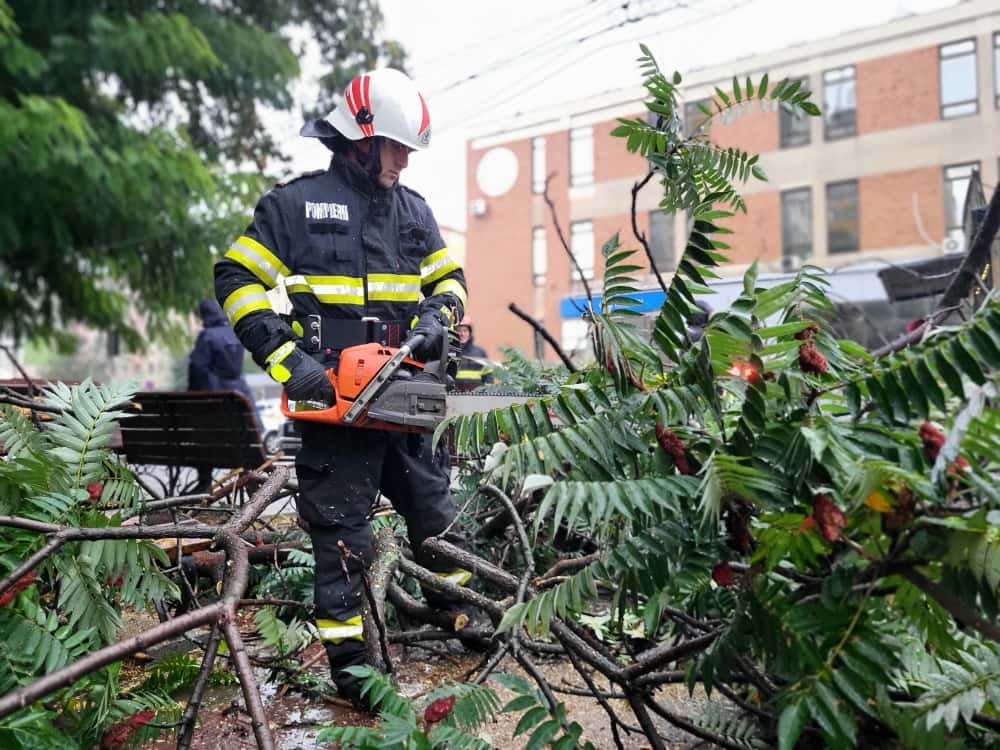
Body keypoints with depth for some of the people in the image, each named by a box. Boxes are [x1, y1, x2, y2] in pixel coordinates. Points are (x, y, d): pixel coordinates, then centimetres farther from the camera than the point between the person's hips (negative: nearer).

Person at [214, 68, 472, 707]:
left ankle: (459, 609, 35)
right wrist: (286, 357, -15)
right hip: (333, 400, -5)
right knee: (341, 528, 2)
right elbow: (238, 280, -5)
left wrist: (436, 317, -4)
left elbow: (448, 278, 20)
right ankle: (347, 656, 13)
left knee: (434, 506, 15)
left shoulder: (413, 210, 12)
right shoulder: (295, 203, -4)